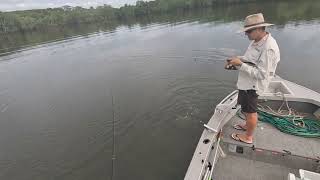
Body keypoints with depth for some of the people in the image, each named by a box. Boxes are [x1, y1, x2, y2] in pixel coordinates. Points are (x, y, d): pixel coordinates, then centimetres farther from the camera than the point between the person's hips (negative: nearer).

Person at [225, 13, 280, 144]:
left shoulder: (268, 48, -27)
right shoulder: (257, 41, 3)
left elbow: (261, 74, -27)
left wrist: (240, 64, -28)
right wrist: (237, 59, -2)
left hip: (252, 85, -9)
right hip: (246, 82, 9)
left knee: (250, 111, 9)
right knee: (247, 108, 26)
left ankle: (248, 137, 29)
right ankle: (248, 125, 50)